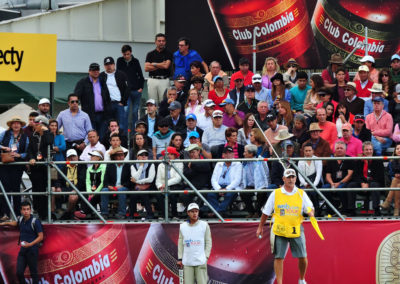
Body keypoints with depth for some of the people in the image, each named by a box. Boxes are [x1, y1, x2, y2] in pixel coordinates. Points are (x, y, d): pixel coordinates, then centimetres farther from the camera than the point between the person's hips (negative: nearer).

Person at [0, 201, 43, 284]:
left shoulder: (35, 221, -12)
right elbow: (16, 223, 34)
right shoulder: (21, 219, 7)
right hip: (23, 249, 6)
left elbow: (41, 236, -14)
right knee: (19, 272, 2)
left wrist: (30, 244, -24)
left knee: (33, 273, -1)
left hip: (32, 250, -6)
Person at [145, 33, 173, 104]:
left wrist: (153, 64, -1)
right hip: (152, 80, 2)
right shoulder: (150, 54, 10)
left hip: (164, 80, -2)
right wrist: (160, 65, -5)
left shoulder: (168, 53, 3)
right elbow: (146, 68, -1)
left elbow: (166, 66, -11)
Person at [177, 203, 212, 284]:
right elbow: (180, 243, 12)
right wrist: (179, 258, 7)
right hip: (187, 262, 2)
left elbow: (208, 242, 5)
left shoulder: (204, 225, 3)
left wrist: (206, 256, -4)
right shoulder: (182, 226, 9)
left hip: (201, 261, -2)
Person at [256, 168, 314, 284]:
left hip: (297, 230, 1)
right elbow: (266, 212, 10)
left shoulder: (302, 194, 6)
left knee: (302, 257, 0)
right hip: (279, 230, -1)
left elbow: (310, 208, 4)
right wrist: (260, 227, 12)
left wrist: (311, 213, -20)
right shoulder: (275, 194, 4)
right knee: (278, 257, -2)